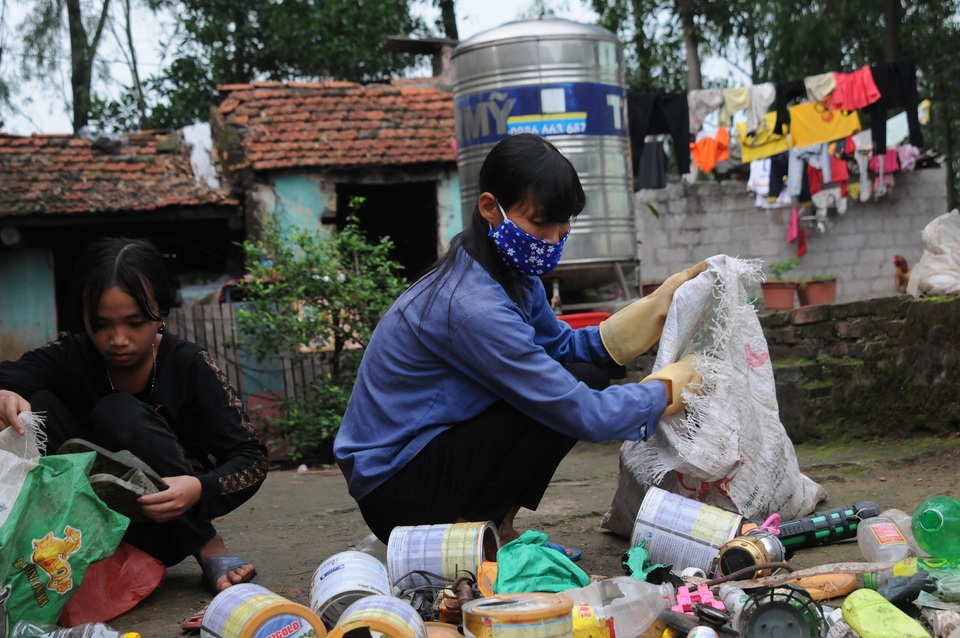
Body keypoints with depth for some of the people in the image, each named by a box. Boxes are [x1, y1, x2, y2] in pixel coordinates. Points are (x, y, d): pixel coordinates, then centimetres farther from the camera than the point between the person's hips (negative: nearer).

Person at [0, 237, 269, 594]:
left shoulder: (190, 366, -13)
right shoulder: (69, 358, -7)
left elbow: (252, 457, -17)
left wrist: (199, 490, -39)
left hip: (169, 522, -2)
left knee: (119, 414, -27)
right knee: (40, 406, -18)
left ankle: (209, 550, -19)